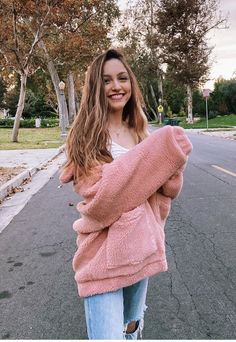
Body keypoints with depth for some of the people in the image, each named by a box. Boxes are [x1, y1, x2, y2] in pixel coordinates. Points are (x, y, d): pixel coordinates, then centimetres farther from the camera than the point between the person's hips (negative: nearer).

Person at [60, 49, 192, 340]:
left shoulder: (138, 132, 7)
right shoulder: (84, 135, -9)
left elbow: (168, 189, 6)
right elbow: (100, 195, -23)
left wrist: (170, 162, -17)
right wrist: (158, 150, -22)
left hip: (141, 245, 6)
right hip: (103, 252, -6)